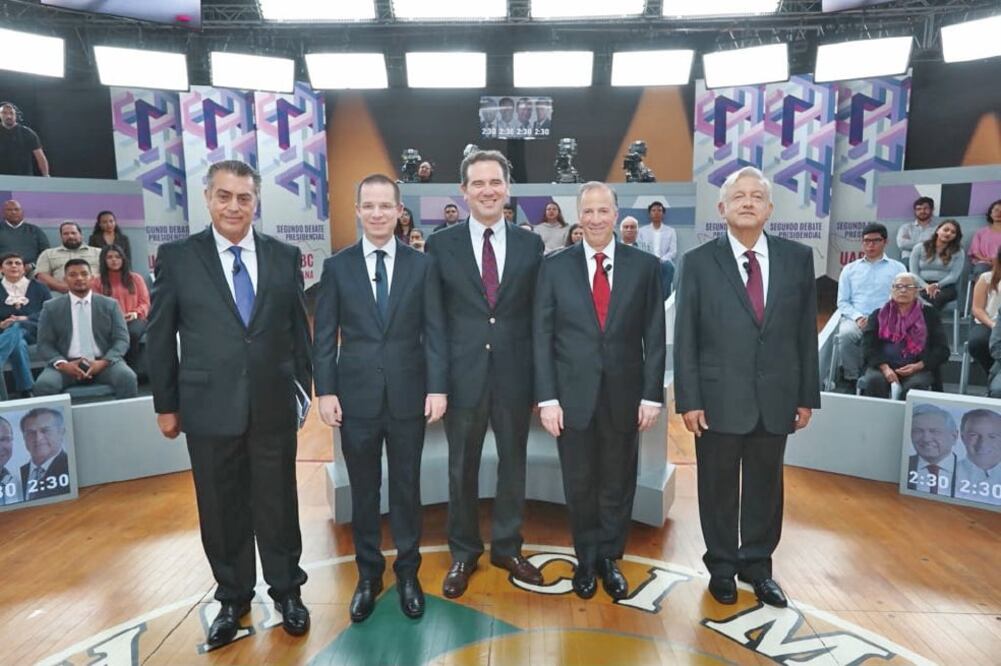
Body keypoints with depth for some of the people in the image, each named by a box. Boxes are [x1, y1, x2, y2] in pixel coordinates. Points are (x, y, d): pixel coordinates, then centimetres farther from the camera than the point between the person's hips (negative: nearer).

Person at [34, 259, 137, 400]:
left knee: (127, 378, -30)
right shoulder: (51, 307, 10)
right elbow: (44, 344, 6)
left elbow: (122, 340, 3)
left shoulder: (110, 305, 9)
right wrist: (61, 364, -14)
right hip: (67, 364, 1)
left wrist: (104, 362, -15)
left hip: (102, 362, -1)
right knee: (43, 384, -29)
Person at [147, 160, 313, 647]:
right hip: (209, 407, 0)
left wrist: (304, 386, 7)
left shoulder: (285, 256, 2)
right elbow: (159, 337, 2)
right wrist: (165, 405, 3)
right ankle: (233, 597, 34)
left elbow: (298, 328, 7)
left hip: (273, 404, 1)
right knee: (221, 508, 13)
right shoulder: (177, 257, -1)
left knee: (278, 503, 12)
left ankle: (287, 590, 32)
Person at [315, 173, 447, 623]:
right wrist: (325, 391, -4)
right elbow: (324, 335, 2)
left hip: (408, 395, 0)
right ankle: (368, 573, 30)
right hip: (356, 395, 1)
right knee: (363, 489, 12)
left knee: (406, 486, 11)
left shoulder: (421, 265, 2)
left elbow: (435, 331, -1)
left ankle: (408, 570, 29)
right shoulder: (337, 266, 3)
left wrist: (438, 387, -7)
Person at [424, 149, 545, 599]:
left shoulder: (530, 244, 3)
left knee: (513, 464, 14)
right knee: (462, 469, 12)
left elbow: (537, 315, 4)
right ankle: (463, 553, 32)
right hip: (462, 374, -1)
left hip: (514, 373, 2)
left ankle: (507, 547, 35)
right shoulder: (440, 245, -1)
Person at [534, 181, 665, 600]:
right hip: (573, 396, 0)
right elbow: (542, 336, -2)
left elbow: (654, 337, 1)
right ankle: (586, 560, 33)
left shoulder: (645, 266, 1)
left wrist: (652, 395, -3)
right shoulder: (555, 266, 0)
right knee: (579, 484, 12)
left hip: (624, 396, 1)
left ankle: (608, 559, 33)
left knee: (618, 483, 13)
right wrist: (546, 398, -7)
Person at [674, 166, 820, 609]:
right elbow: (685, 337, -4)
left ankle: (757, 565, 34)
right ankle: (721, 566, 31)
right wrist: (688, 400, -8)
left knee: (765, 486, 15)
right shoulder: (699, 261, -3)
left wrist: (807, 396, 5)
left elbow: (806, 331, 6)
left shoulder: (798, 258, 4)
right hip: (719, 398, -2)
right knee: (718, 487, 11)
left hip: (776, 398, 2)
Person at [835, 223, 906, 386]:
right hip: (855, 319, 1)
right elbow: (842, 301, 12)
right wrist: (858, 317, -8)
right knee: (846, 334, -35)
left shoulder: (897, 268, 17)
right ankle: (851, 378, -19)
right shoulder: (850, 269, 20)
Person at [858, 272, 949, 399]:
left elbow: (942, 350, 10)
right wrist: (884, 367, -14)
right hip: (883, 366, 0)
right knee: (874, 380, -33)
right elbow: (868, 346, 4)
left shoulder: (929, 314, 17)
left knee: (916, 384, -33)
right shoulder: (878, 314, 17)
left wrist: (919, 366, -9)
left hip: (918, 368, 0)